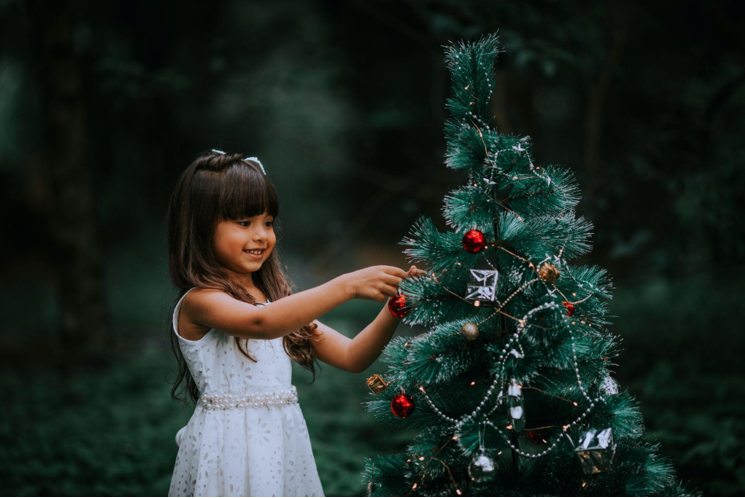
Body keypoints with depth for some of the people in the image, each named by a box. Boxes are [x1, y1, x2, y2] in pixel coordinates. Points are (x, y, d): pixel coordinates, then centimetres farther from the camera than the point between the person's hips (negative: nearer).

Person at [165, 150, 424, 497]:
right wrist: (346, 286, -34)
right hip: (230, 447, -6)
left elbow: (352, 357, 6)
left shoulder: (278, 299, 12)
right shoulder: (198, 302, -10)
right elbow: (260, 323, -31)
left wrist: (394, 308, -11)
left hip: (283, 442, 6)